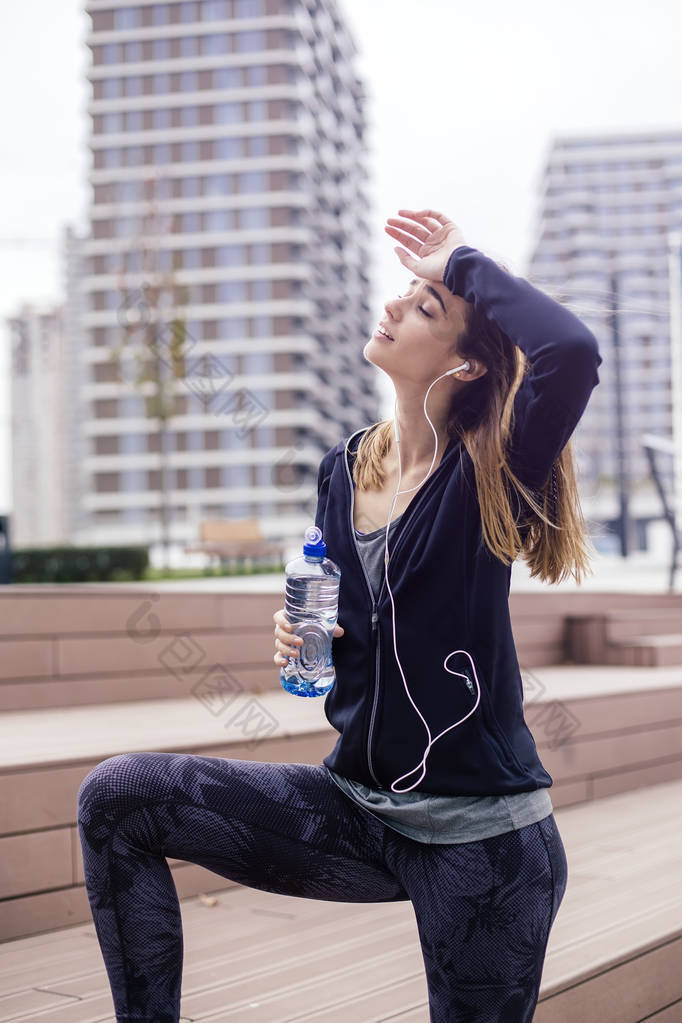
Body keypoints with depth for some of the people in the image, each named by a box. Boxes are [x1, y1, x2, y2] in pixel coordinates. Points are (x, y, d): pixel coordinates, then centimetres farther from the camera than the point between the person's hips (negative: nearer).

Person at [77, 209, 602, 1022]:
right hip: (356, 808, 5)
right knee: (115, 796, -6)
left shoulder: (488, 473, -12)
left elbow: (573, 351, -33)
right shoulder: (343, 469, 5)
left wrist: (461, 262, -18)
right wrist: (304, 636, -5)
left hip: (481, 841, -5)